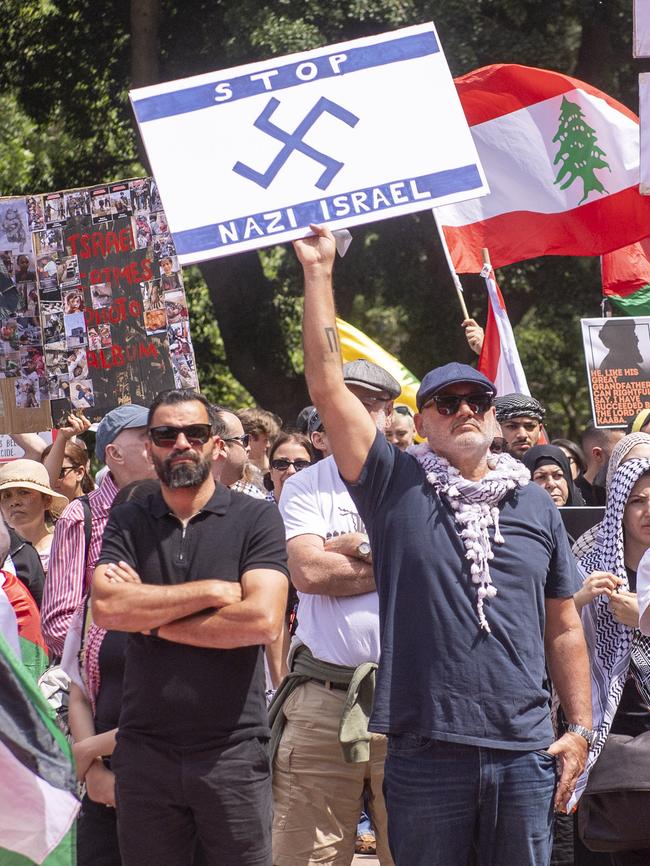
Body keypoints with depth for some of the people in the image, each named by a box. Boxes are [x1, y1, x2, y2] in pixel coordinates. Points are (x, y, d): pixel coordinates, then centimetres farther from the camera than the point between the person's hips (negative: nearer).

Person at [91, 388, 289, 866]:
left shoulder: (256, 518, 1)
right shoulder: (127, 523, 9)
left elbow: (264, 621, -14)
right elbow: (106, 608, -9)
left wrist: (152, 619, -7)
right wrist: (214, 590, -11)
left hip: (233, 749, -2)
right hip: (144, 750, 3)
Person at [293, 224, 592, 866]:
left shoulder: (535, 505, 13)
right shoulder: (397, 486, 4)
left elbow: (563, 627, 15)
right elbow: (327, 384, -2)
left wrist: (579, 728, 8)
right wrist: (318, 272, -3)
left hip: (525, 752, 2)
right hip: (425, 751, -2)